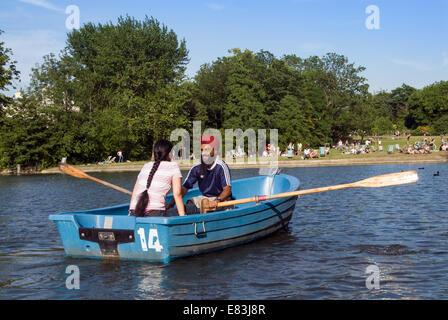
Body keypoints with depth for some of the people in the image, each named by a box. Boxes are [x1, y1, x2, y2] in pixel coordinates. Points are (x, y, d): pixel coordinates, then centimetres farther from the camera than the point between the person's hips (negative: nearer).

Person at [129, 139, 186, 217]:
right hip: (154, 213, -6)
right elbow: (177, 194, 1)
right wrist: (183, 216, 3)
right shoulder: (173, 166, 10)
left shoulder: (146, 166, 23)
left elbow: (134, 192, 22)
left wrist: (130, 213, 26)